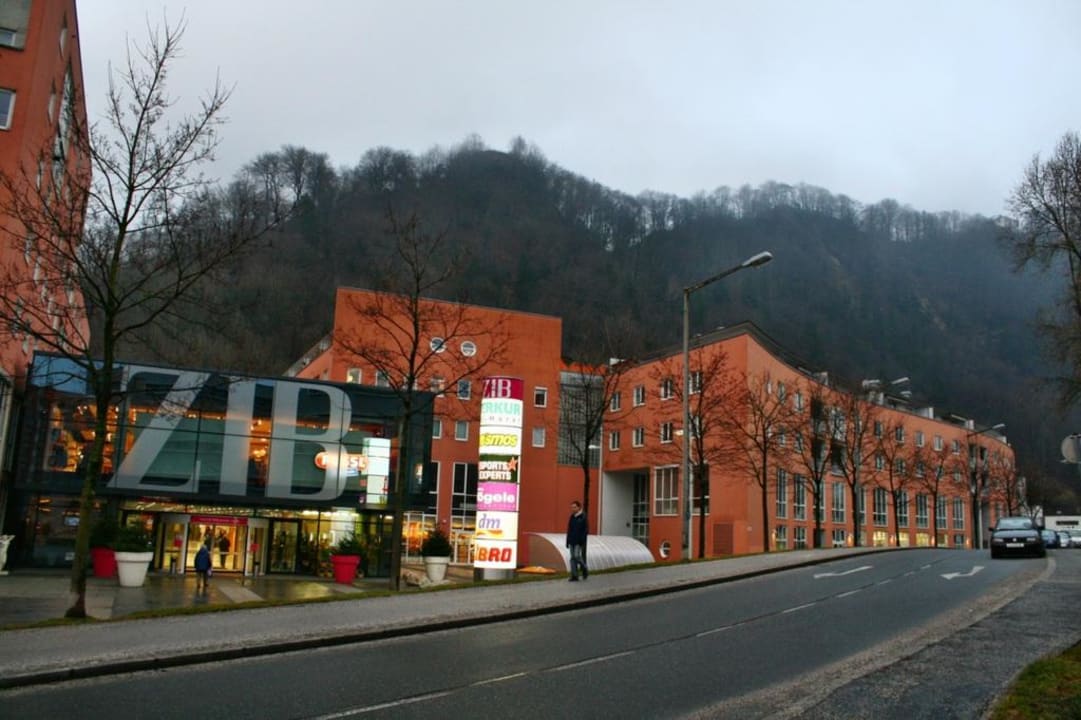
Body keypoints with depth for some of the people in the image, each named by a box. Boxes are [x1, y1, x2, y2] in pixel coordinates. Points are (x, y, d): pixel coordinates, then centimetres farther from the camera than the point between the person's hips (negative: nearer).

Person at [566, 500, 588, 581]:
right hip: (571, 541, 6)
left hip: (579, 542, -6)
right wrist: (568, 541, 12)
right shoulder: (572, 517, 12)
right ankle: (574, 576, 8)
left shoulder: (583, 517, -7)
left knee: (577, 556, -12)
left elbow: (586, 530, -10)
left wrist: (582, 540, -16)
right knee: (573, 558, 4)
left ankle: (585, 570, 11)